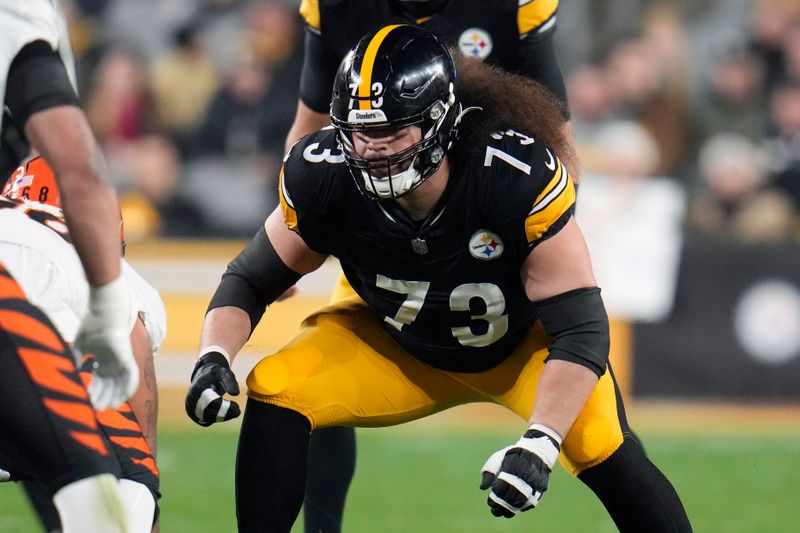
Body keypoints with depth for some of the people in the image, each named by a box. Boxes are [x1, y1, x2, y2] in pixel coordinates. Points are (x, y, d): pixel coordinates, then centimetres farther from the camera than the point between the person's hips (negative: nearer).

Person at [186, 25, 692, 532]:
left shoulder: (521, 177, -37)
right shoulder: (323, 176, -26)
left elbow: (581, 329, -34)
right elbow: (251, 279, -10)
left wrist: (539, 444, -47)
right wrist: (214, 358, -30)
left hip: (524, 343, -3)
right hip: (400, 348, 3)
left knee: (601, 447, -29)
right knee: (272, 394, -19)